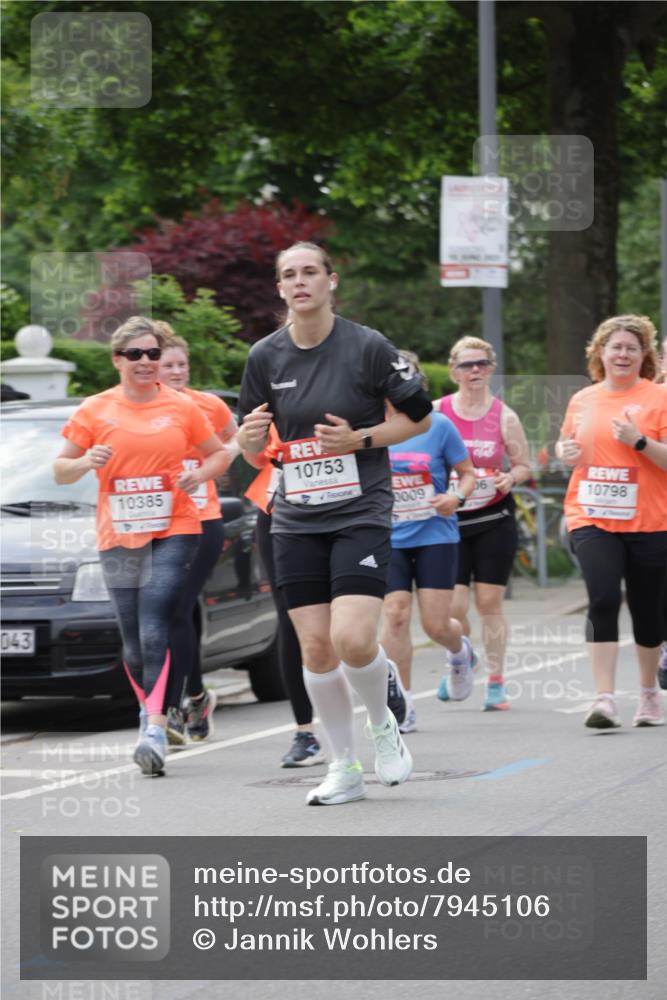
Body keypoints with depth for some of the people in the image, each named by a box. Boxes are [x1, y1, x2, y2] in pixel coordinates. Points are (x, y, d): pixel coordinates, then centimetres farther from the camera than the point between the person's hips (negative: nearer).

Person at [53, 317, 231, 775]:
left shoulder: (182, 407, 4)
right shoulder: (95, 411, 4)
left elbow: (220, 453, 16)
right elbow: (60, 470, 9)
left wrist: (200, 475, -5)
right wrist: (87, 461, -13)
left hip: (174, 533, -2)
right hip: (118, 538, 2)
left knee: (154, 632, -18)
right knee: (133, 644, 6)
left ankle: (156, 730, -24)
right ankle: (150, 710, 31)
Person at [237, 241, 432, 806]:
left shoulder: (368, 347, -7)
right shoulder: (265, 357, 3)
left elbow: (420, 418, 1)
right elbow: (252, 446, 12)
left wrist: (360, 439, -13)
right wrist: (250, 435, -12)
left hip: (362, 512, -4)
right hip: (297, 520, 4)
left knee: (353, 639, -17)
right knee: (315, 647, 1)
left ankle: (383, 724, 13)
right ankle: (344, 770, 15)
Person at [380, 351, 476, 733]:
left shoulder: (438, 425, -5)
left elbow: (468, 473, 3)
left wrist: (457, 497, -17)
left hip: (436, 535, -2)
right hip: (390, 539, 2)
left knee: (436, 624, -4)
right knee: (395, 616, -10)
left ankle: (460, 651, 34)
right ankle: (403, 705, -1)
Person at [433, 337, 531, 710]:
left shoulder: (504, 417, 0)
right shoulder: (435, 413, 0)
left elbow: (524, 466, 7)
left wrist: (510, 478, -15)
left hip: (494, 520, 0)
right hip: (450, 521, 0)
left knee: (490, 601, -1)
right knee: (453, 606, -6)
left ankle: (496, 682, 10)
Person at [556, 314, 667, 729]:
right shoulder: (582, 400, 9)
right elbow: (566, 446, 24)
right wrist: (566, 452, 2)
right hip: (593, 519, 2)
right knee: (603, 600, -15)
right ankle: (605, 699, -18)